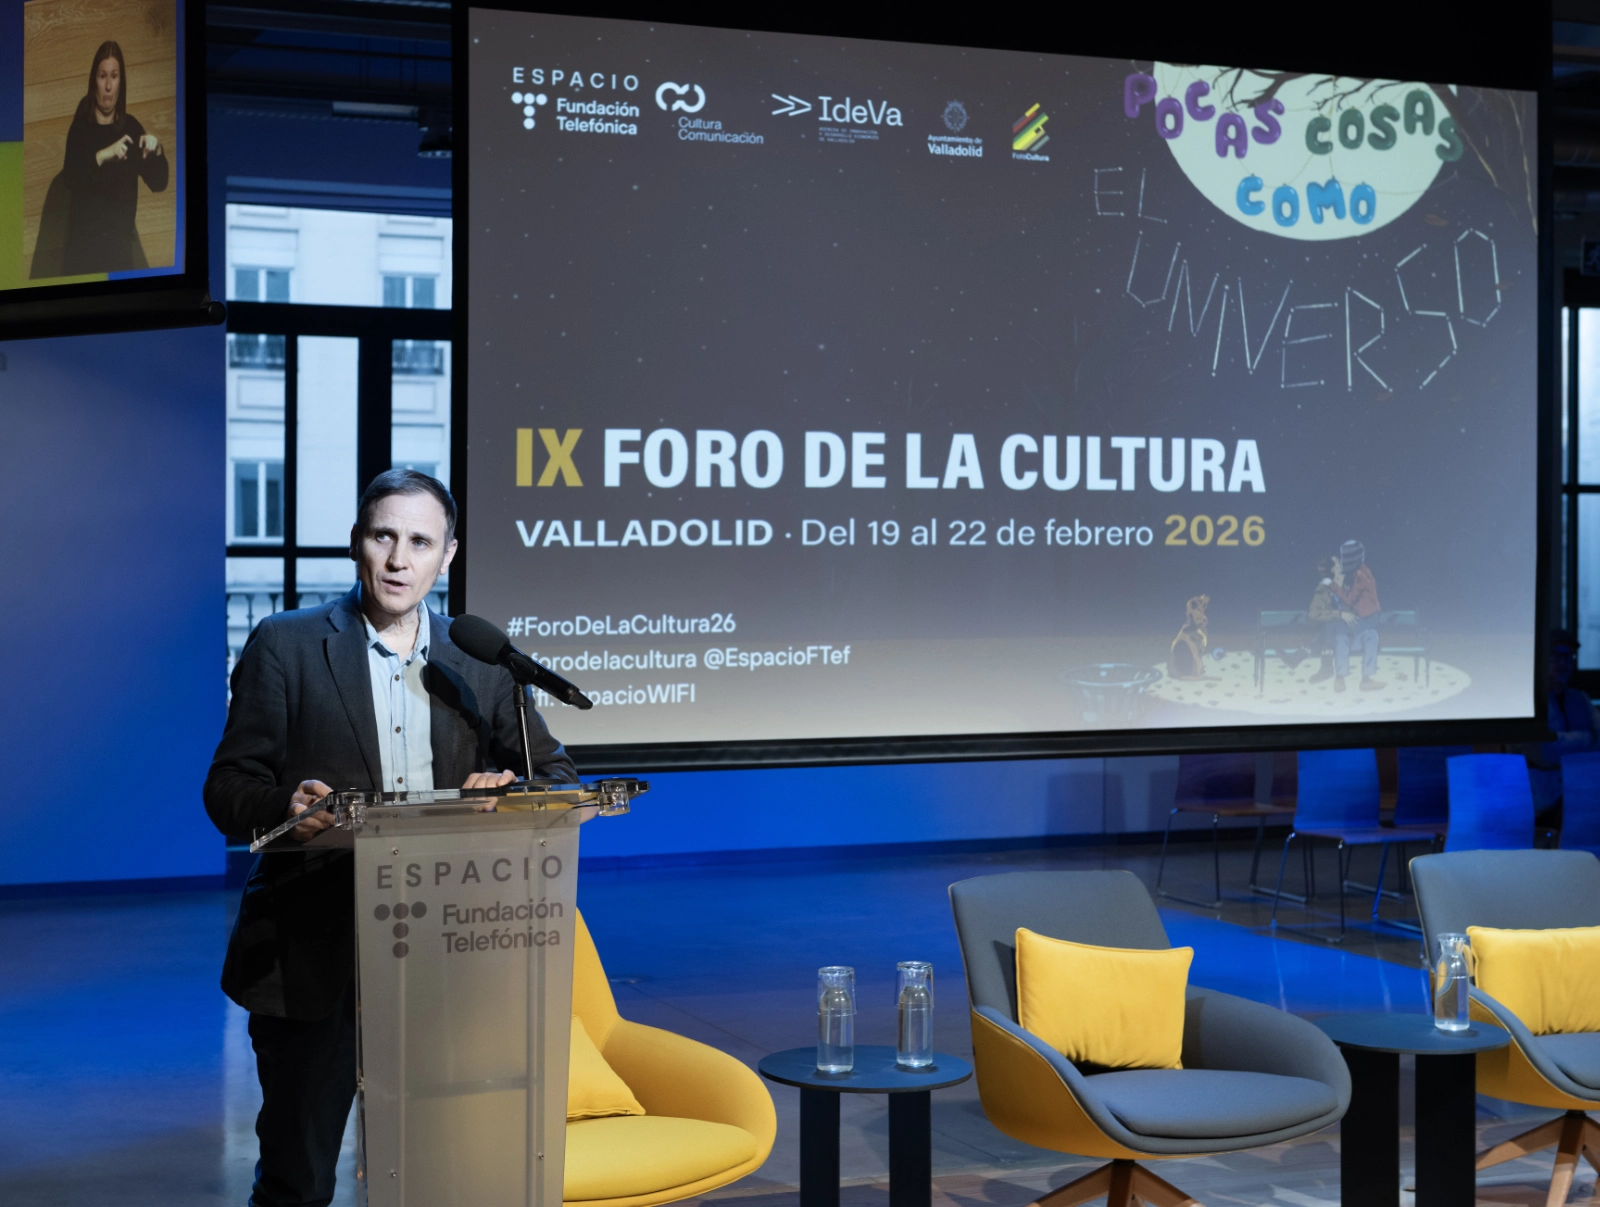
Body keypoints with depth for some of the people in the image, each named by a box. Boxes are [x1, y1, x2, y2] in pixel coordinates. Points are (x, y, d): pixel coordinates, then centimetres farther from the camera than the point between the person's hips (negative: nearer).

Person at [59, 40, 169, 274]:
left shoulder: (130, 127, 4)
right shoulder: (80, 127, -4)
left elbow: (158, 182, -1)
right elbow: (70, 177, -20)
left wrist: (157, 150, -19)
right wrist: (102, 156, -34)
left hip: (122, 239, 2)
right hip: (85, 239, -2)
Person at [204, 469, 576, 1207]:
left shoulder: (478, 662, 10)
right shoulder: (284, 646, 1)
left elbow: (556, 774, 11)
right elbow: (229, 789, -2)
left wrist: (509, 795, -12)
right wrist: (285, 806, -25)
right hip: (313, 957, -2)